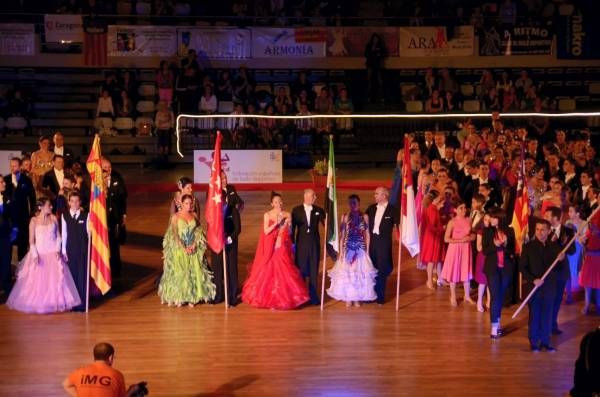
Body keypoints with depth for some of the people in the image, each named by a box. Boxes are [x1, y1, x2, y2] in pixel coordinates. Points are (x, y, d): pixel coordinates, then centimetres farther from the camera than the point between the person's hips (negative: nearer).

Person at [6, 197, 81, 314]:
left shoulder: (53, 218, 2)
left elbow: (58, 236, 6)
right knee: (38, 280, 1)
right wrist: (35, 255, -13)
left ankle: (54, 302, 10)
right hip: (40, 254, -2)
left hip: (53, 254, 2)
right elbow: (31, 240, -4)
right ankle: (37, 304, 12)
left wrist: (57, 250, -7)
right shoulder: (34, 220, -4)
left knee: (55, 279, -1)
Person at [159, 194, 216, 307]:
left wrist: (194, 245, -9)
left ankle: (192, 297, 10)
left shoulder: (194, 216, 6)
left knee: (194, 272, 2)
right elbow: (173, 234, -8)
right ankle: (179, 298, 4)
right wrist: (183, 248, -15)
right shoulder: (176, 217, -5)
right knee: (179, 273, -3)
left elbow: (198, 232, 6)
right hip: (179, 249, -3)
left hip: (193, 249, 3)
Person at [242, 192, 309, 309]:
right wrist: (276, 223, -18)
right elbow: (266, 231, -9)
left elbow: (289, 232, 6)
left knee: (283, 271, -1)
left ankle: (283, 297, 8)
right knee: (268, 271, 0)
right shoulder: (267, 215, -1)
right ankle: (268, 297, 9)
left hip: (282, 247, 1)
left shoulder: (287, 215, 4)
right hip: (269, 248, -1)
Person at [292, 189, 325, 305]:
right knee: (301, 269, 5)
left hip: (314, 243, 1)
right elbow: (292, 227, 2)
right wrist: (292, 243, -1)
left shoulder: (318, 210, 5)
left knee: (314, 270, 4)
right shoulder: (296, 210, 1)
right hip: (301, 243, -1)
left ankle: (313, 295, 12)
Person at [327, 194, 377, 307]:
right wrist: (341, 251, -4)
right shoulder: (345, 217, -1)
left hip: (360, 249, 0)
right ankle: (348, 298, 12)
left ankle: (357, 298, 13)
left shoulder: (364, 217, 0)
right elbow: (342, 235, 0)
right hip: (348, 249, 0)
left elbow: (367, 235, 3)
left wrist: (367, 250, 0)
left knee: (360, 273, 3)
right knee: (346, 273, 3)